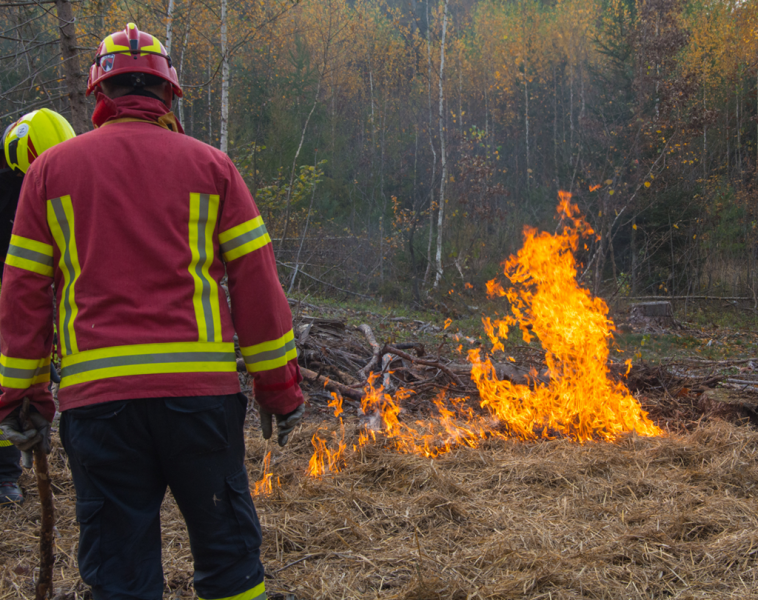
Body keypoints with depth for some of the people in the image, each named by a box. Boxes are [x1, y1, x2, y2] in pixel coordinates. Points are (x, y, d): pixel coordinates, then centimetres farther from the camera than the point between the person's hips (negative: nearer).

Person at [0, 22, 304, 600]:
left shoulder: (51, 169, 8)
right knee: (227, 552, 13)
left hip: (96, 395, 1)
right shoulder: (210, 166, 6)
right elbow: (257, 283, 4)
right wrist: (279, 384, 9)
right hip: (200, 386, 0)